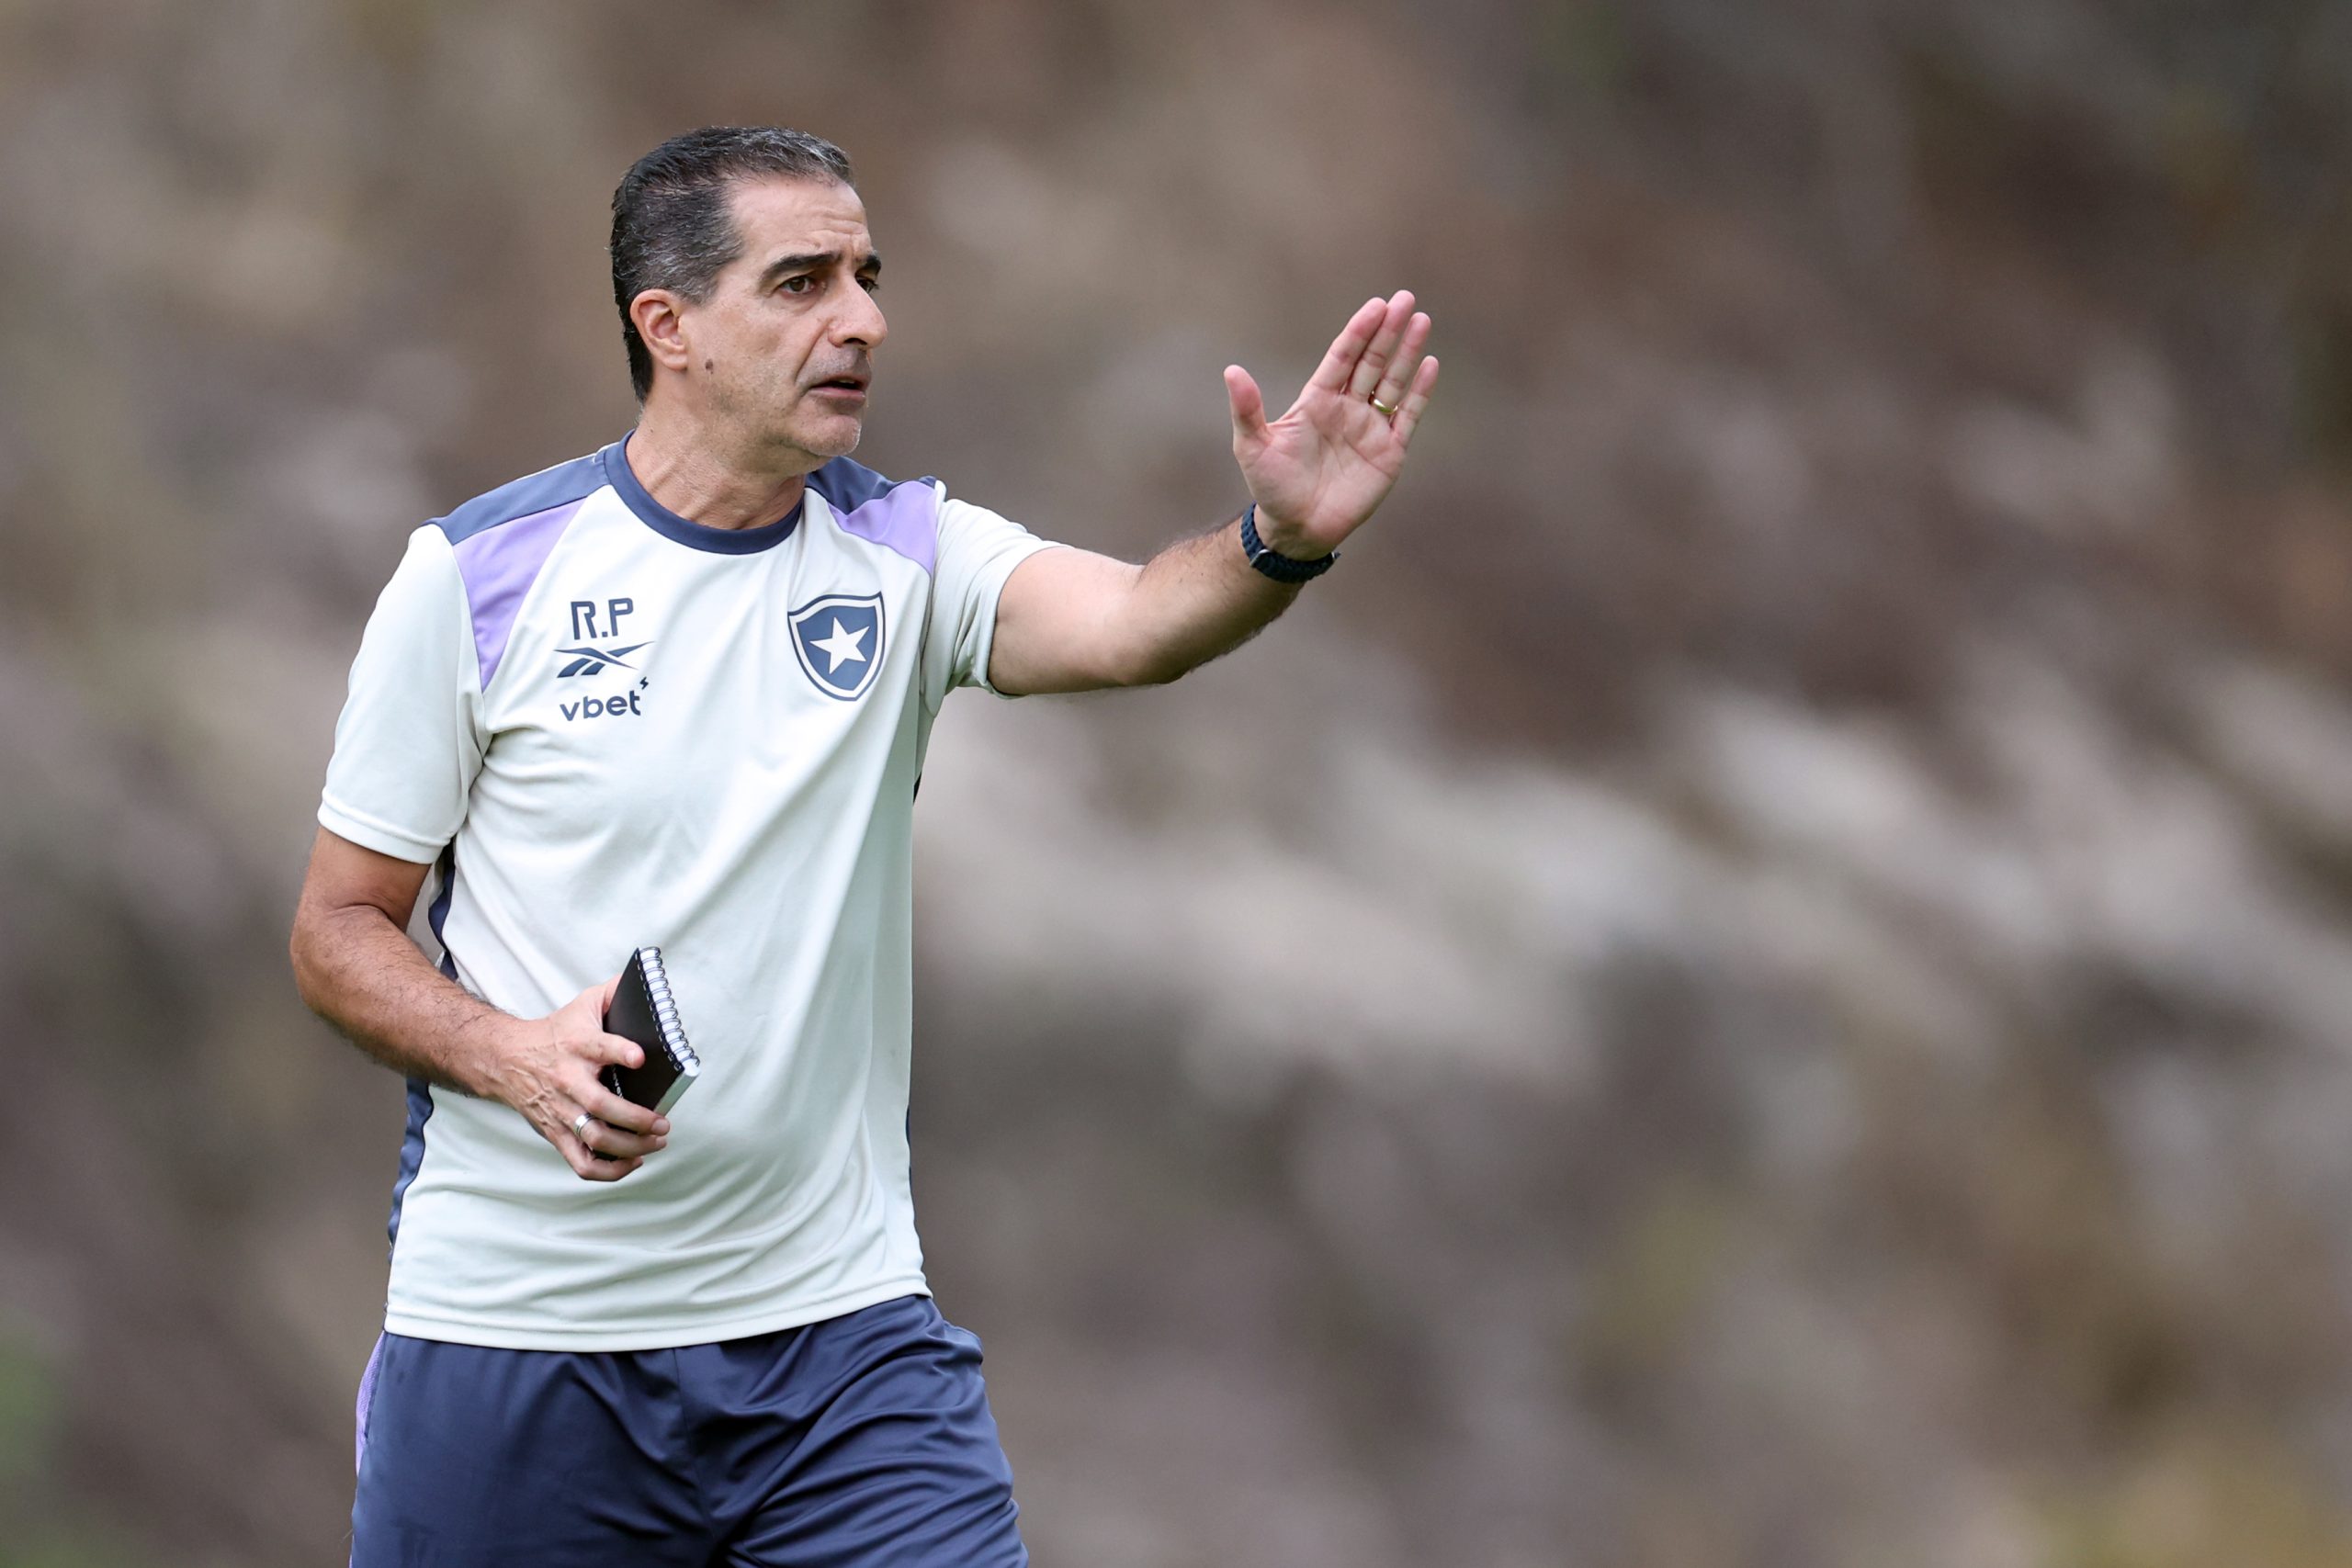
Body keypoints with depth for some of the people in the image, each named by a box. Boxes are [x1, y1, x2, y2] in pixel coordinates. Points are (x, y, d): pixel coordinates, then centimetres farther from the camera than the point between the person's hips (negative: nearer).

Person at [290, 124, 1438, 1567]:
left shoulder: (905, 554, 1)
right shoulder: (478, 577, -4)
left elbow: (1127, 621, -20)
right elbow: (340, 930, 2)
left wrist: (1284, 540, -41)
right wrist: (517, 1057, -18)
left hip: (842, 1321, 1)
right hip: (509, 1332, -1)